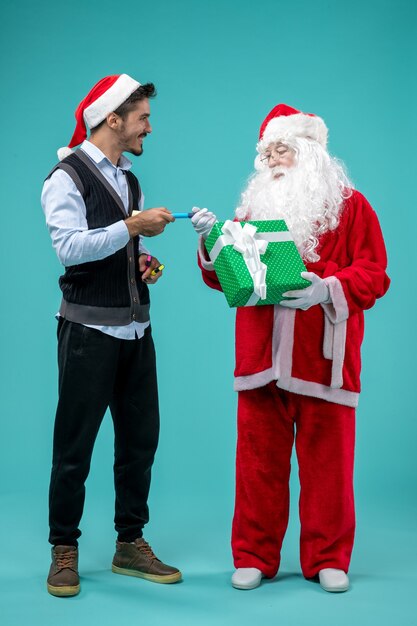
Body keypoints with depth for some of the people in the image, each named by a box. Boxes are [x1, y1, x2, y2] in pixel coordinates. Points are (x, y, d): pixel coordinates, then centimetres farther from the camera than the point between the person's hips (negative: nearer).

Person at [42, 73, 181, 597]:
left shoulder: (129, 180, 18)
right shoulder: (68, 176, -7)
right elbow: (69, 247, -19)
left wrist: (145, 262, 6)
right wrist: (133, 226, -22)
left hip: (136, 328, 8)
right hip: (90, 331, -8)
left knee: (140, 439, 10)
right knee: (74, 446, 0)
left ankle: (130, 544, 22)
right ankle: (64, 552, 13)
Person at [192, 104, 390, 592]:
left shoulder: (349, 205, 5)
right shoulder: (254, 207, 16)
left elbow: (373, 274, -2)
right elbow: (226, 277, 14)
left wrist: (328, 288, -18)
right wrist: (212, 241, -5)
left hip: (323, 357, -3)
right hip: (261, 356, 3)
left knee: (326, 461, 4)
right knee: (259, 460, 5)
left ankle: (328, 559, 17)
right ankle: (254, 557, 17)